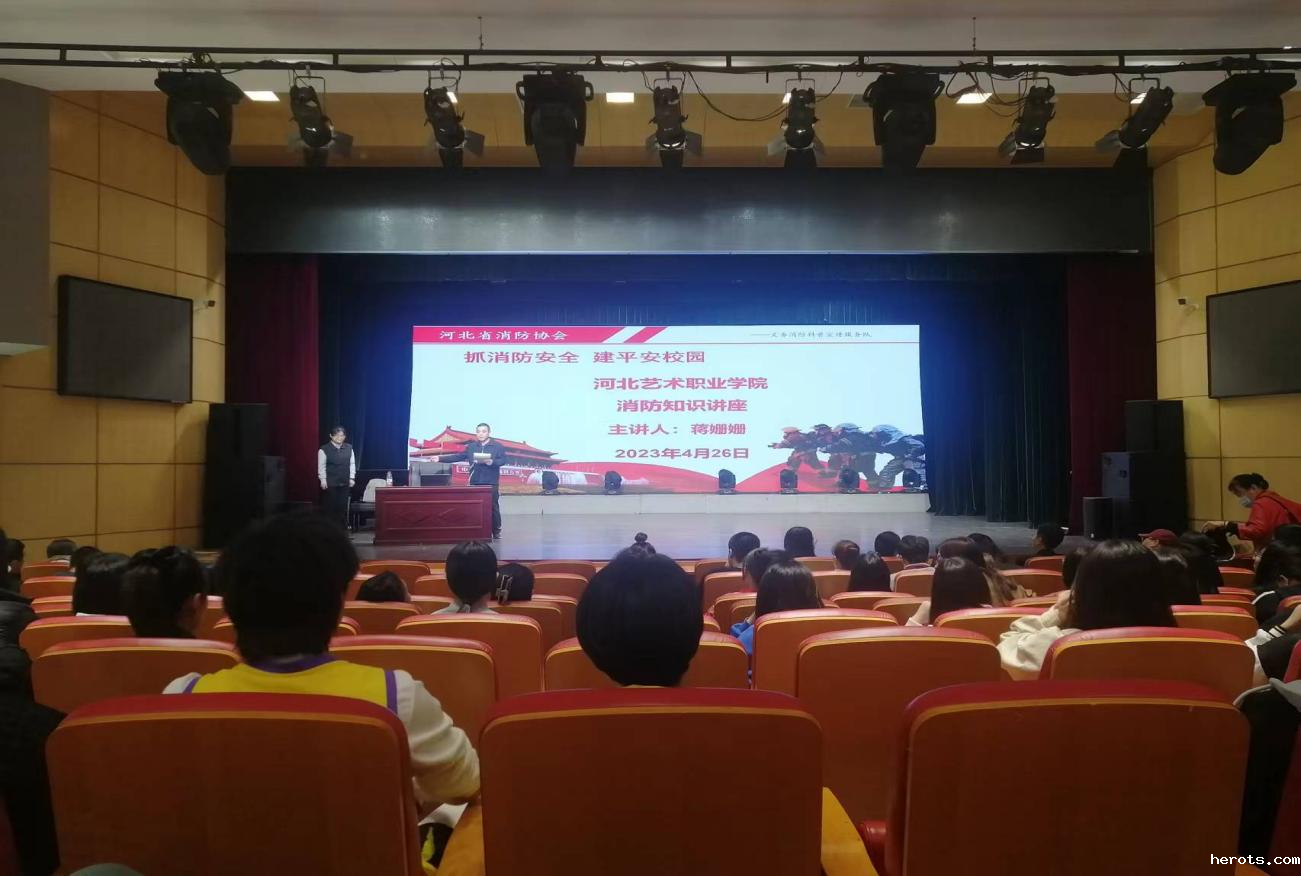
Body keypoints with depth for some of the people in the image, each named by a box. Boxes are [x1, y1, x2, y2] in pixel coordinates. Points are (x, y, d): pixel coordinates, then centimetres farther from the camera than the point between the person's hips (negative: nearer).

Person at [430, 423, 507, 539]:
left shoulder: (498, 446, 2)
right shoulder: (471, 446, 13)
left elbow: (503, 460, -5)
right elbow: (458, 457, 12)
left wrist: (493, 462, -24)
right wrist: (440, 458, 5)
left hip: (491, 483, -3)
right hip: (475, 482, 3)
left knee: (493, 507, 0)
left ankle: (496, 531, 10)